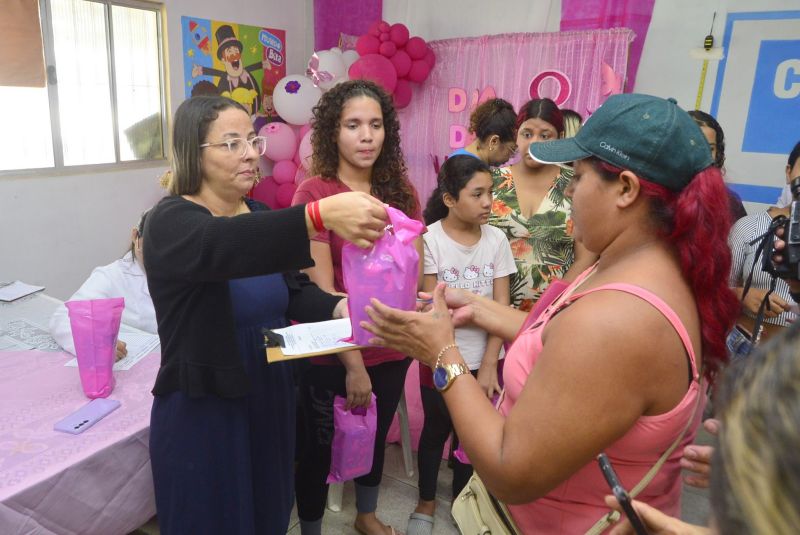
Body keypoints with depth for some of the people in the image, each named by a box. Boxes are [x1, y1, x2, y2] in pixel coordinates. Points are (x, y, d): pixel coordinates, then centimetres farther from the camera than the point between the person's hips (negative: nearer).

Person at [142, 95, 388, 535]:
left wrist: (340, 308, -21)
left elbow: (293, 291, 0)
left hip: (269, 400, 6)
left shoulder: (260, 216, 5)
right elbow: (221, 245, -40)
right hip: (202, 413, -6)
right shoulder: (171, 222, -17)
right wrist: (321, 214, -54)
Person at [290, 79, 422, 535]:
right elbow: (322, 290, -17)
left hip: (391, 349, 5)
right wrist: (352, 361, -17)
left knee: (377, 435, 24)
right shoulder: (314, 194, -15)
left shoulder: (401, 191, 1)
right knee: (321, 447, 13)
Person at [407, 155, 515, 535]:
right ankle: (426, 503, 37)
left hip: (482, 361, 2)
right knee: (436, 430, 15)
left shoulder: (496, 240, -5)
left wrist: (488, 366, -10)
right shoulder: (430, 240, -13)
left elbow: (501, 308, -5)